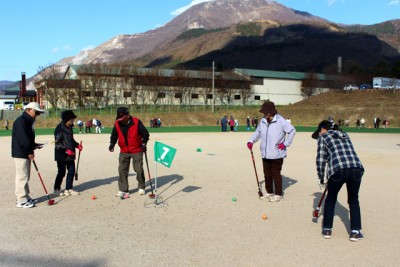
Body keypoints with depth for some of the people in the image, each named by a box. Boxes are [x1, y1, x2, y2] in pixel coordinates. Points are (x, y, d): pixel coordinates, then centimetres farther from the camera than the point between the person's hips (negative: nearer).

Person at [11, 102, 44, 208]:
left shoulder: (29, 121, 16)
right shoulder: (20, 121, -16)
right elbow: (22, 139, -22)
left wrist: (35, 145, 5)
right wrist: (30, 152, -18)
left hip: (26, 153, 10)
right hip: (20, 153, -10)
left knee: (26, 177, 16)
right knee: (22, 177, -6)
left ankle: (26, 197, 24)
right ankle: (21, 200, 0)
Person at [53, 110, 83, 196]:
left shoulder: (69, 127, 11)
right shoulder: (60, 128, -15)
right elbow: (57, 143, -18)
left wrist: (77, 145, 6)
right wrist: (66, 150, -24)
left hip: (70, 155, 8)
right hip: (62, 155, -8)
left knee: (71, 171, 9)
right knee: (61, 173, 2)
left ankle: (69, 188, 20)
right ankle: (57, 189, 19)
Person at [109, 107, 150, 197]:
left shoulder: (136, 122, -14)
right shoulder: (117, 124, -3)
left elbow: (145, 133, -10)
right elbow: (114, 135, 8)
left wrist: (144, 143, -23)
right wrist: (112, 143, -9)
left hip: (137, 150, -3)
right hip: (124, 151, 4)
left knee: (139, 169, 0)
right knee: (122, 170, 1)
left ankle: (141, 187, 21)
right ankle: (123, 190, 9)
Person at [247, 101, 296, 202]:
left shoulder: (280, 121, -14)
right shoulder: (263, 121, 5)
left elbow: (292, 130, -9)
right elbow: (258, 132, 16)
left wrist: (285, 144, -10)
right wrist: (251, 141, 1)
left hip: (277, 154, -6)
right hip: (265, 154, 7)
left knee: (276, 174, 0)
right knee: (267, 174, 14)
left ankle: (278, 194, 14)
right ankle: (269, 192, 29)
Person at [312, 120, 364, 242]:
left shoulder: (323, 137, 14)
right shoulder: (345, 135, 28)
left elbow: (320, 160, 8)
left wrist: (321, 179, 19)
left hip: (338, 170, -3)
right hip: (356, 168, 4)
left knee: (330, 199, 19)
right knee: (353, 200, 22)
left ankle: (327, 229, 24)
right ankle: (355, 232, 18)